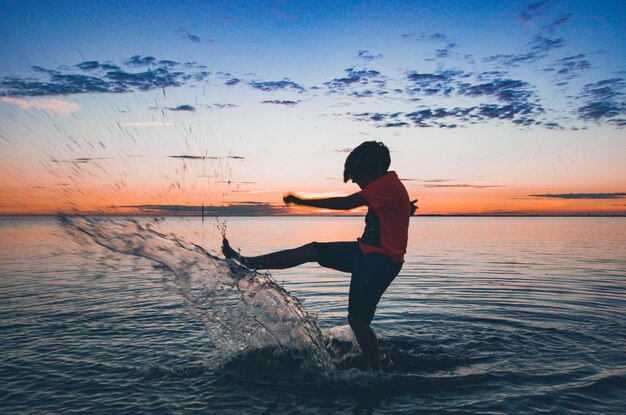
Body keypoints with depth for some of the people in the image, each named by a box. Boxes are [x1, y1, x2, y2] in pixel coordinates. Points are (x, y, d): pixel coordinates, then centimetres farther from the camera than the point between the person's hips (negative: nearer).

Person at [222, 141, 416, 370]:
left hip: (381, 260, -10)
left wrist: (301, 201, -21)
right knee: (310, 251, 5)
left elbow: (346, 203, -24)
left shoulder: (387, 184, -19)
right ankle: (245, 262, 9)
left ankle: (377, 371, 12)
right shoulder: (388, 184, 10)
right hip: (366, 251, 10)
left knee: (357, 320, -6)